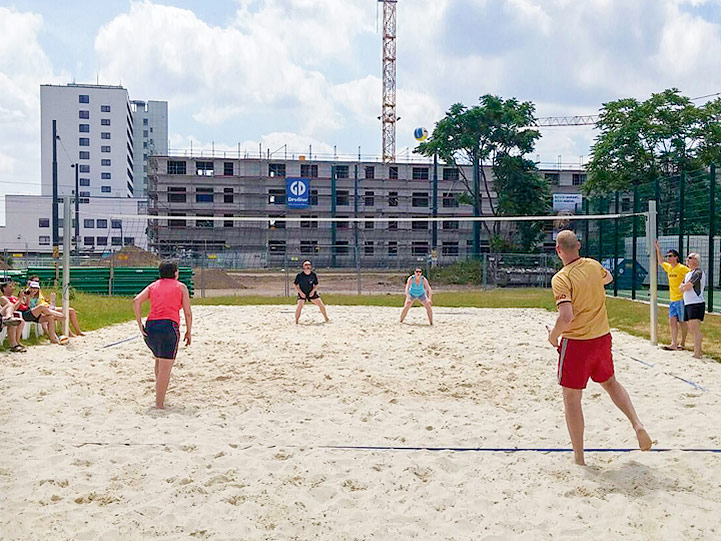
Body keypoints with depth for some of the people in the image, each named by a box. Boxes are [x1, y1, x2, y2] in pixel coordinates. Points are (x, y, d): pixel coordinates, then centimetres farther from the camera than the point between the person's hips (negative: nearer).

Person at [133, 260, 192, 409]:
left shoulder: (153, 286, 20)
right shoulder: (181, 286, 11)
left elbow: (136, 301, 2)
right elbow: (188, 313, 4)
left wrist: (140, 324, 1)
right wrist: (188, 332, 14)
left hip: (150, 326, 5)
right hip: (169, 326, -5)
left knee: (159, 360, 25)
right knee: (165, 367, -3)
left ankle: (160, 395, 30)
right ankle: (159, 403, -6)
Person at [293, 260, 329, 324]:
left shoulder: (313, 275, -8)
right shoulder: (299, 275, -15)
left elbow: (316, 285, 2)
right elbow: (296, 286, -7)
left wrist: (313, 291, -16)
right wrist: (300, 292, -21)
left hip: (312, 293, 3)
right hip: (302, 293, -2)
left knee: (321, 305, 0)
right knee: (300, 305, -24)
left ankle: (326, 318, 23)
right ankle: (296, 321, -12)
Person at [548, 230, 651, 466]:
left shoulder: (561, 278, -20)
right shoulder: (593, 265, 0)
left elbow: (566, 317, -28)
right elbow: (608, 278, 24)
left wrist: (553, 335, -10)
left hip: (576, 343, -6)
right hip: (603, 337, 6)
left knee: (571, 399, 7)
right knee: (610, 382, 30)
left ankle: (578, 457, 14)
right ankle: (636, 423, 14)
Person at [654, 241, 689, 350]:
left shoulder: (682, 268, -11)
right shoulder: (669, 267, 12)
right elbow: (660, 262, 30)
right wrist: (658, 249, 27)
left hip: (681, 299, -7)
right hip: (672, 299, 7)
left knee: (682, 322, 2)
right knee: (672, 321, 2)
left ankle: (682, 344, 10)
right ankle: (674, 344, 3)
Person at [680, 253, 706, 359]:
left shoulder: (698, 273, -11)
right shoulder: (688, 274, 19)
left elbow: (687, 287, -18)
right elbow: (681, 288, 11)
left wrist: (684, 286, 3)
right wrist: (685, 286, -9)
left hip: (696, 304, -9)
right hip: (687, 303, 9)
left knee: (695, 329, -13)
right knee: (691, 329, 12)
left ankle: (697, 354, -14)